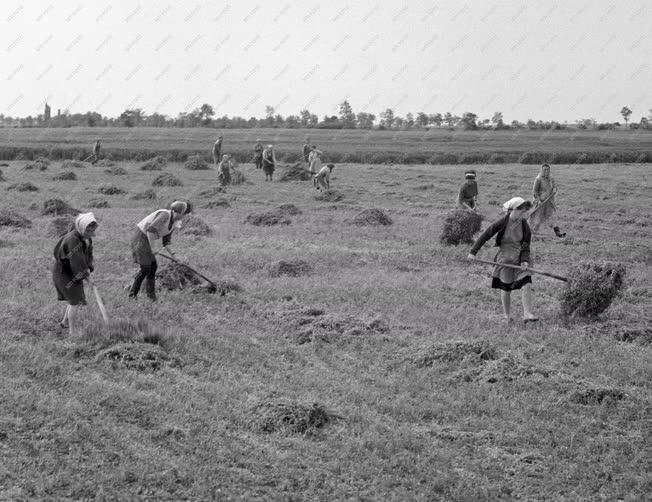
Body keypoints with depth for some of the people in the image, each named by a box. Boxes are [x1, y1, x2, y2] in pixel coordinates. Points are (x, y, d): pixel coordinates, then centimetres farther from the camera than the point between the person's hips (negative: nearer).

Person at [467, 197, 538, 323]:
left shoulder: (525, 226, -3)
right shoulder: (502, 223, -13)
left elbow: (526, 246, 2)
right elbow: (485, 236, -6)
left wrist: (524, 260, -15)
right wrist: (473, 252, -6)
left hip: (519, 259, 3)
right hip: (504, 259, -3)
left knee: (527, 285, -12)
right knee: (506, 289, 6)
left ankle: (527, 314, -9)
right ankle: (507, 316, 25)